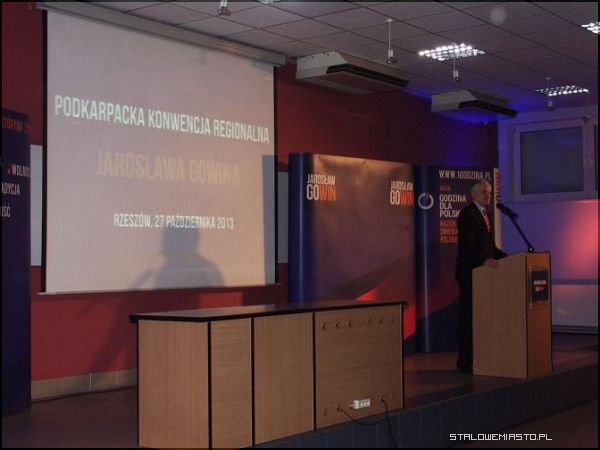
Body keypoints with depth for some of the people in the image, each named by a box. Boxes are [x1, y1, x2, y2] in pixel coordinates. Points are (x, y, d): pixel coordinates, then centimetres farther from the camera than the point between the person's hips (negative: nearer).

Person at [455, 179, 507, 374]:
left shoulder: (484, 215, 20)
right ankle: (465, 362, -1)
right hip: (470, 273, -9)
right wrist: (484, 260, -32)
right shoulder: (467, 213, -9)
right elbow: (467, 244, -20)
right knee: (468, 316, -5)